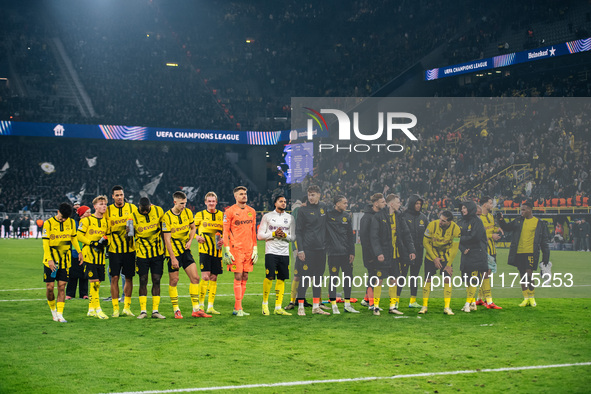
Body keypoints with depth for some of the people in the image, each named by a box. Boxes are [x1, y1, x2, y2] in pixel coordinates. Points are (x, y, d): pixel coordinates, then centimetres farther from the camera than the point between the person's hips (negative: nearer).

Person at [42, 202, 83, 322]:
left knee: (62, 287, -2)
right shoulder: (48, 223, -8)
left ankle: (59, 314, -2)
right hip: (51, 261, -2)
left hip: (65, 260, 2)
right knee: (49, 287, -2)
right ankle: (53, 309, 22)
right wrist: (49, 259, -16)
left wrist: (79, 252, 10)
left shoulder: (71, 223, 3)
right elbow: (45, 243, -9)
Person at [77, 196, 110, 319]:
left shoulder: (106, 221, 14)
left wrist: (105, 241, -1)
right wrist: (92, 243, -14)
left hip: (100, 255, 6)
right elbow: (79, 236, -4)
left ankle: (91, 309, 16)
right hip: (89, 254, -6)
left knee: (97, 282, 6)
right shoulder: (87, 220, -3)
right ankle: (97, 309, -10)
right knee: (94, 281, -11)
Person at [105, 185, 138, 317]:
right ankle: (115, 308, 4)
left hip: (130, 248, 1)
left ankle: (127, 307, 17)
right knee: (114, 278, -4)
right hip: (114, 250, -1)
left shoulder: (132, 208, 4)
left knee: (129, 278, 5)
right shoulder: (108, 210, 3)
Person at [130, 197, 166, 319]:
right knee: (143, 281, 0)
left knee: (156, 281, 1)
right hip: (142, 253, -2)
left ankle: (155, 311, 7)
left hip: (157, 253, 2)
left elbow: (163, 228, 11)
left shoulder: (158, 211, -4)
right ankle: (143, 311, 7)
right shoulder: (133, 216, -9)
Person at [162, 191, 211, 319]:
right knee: (173, 280, 0)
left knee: (195, 278, -1)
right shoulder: (167, 217, -14)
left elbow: (193, 227, 17)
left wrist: (190, 241, -1)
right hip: (173, 252, -5)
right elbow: (167, 239, -15)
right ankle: (176, 310, 13)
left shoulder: (187, 212, 2)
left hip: (185, 250, 5)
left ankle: (196, 309, 3)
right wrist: (173, 258, -18)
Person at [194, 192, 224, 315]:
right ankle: (201, 305, -3)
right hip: (204, 249, -3)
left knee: (214, 278, 4)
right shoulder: (200, 215, 5)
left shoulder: (222, 215, 11)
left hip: (217, 251, 3)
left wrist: (223, 240, -3)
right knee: (205, 277, -13)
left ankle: (210, 306, 10)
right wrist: (197, 236, -9)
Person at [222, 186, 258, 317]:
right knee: (238, 277, -7)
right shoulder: (230, 211, -2)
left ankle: (236, 308, 12)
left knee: (245, 277, 5)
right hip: (236, 248, -5)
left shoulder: (251, 211, 13)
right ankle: (238, 309, -3)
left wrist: (255, 249, 11)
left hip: (249, 249, 5)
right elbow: (225, 232, -4)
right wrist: (227, 250, -10)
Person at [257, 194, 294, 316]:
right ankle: (265, 303, 7)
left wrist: (284, 235, -9)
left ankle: (278, 307, 4)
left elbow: (293, 237, 11)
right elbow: (260, 235, 2)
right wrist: (274, 234, -10)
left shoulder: (290, 218, 13)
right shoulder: (267, 216, 6)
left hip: (284, 252, 3)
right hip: (271, 251, -3)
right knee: (269, 277, -12)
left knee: (281, 279, 0)